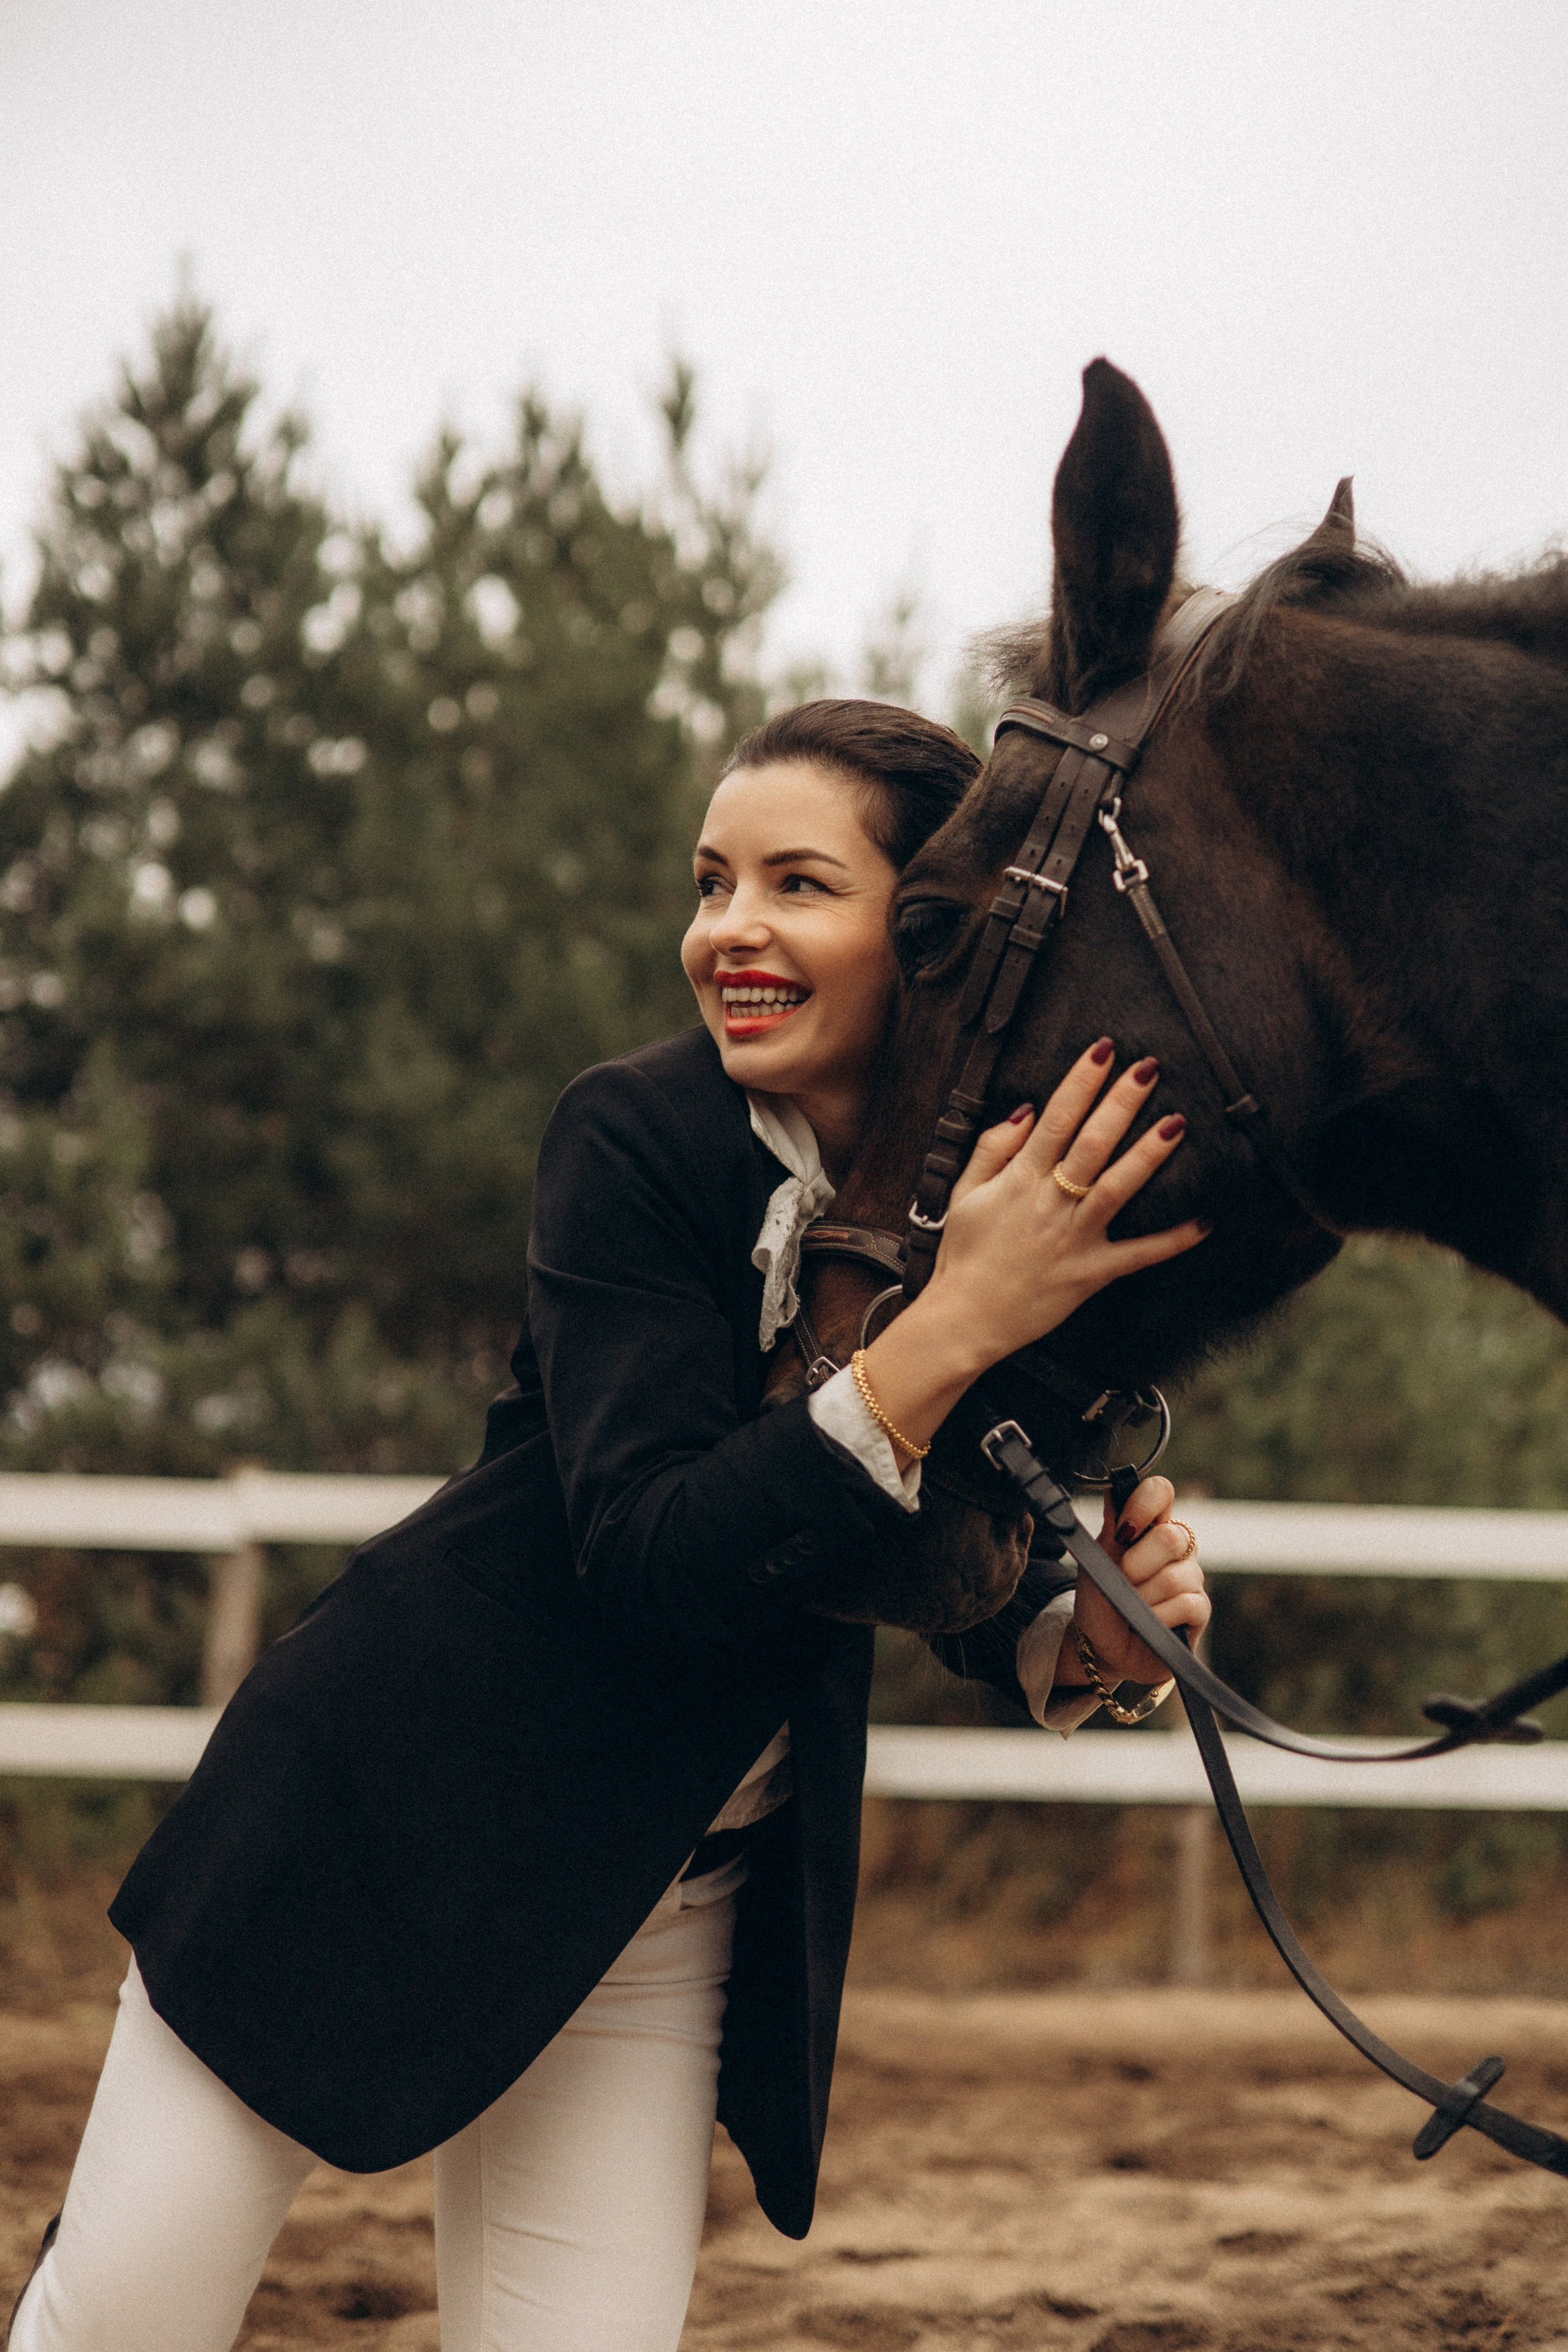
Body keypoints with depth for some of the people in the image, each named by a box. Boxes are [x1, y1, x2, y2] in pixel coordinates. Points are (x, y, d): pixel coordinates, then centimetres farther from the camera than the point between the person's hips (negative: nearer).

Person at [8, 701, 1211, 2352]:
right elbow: (651, 1555, -28)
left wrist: (1092, 1631, -17)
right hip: (386, 1808, -4)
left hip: (674, 1906, 4)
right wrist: (950, 1332, -36)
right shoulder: (632, 1142, -17)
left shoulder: (1032, 1195, -5)